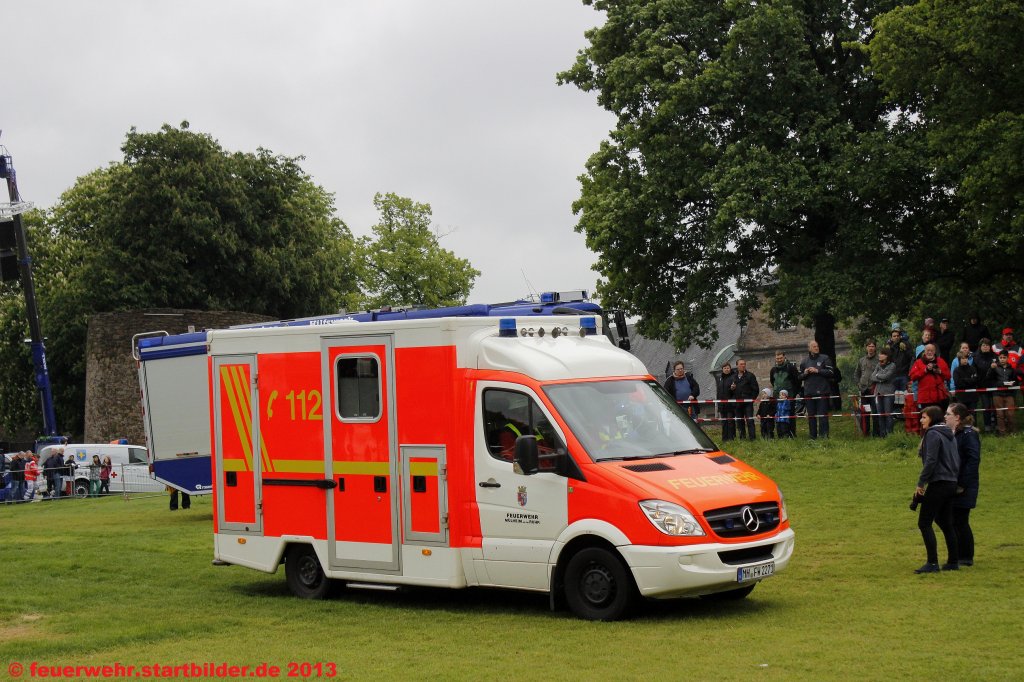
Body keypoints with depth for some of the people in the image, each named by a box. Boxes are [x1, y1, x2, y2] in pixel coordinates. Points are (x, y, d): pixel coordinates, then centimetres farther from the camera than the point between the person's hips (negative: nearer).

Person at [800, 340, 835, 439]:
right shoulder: (805, 361, 14)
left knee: (822, 414, -7)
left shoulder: (825, 358, 3)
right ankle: (813, 437, 10)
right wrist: (805, 373, -2)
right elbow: (800, 376, 19)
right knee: (811, 416, 5)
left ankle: (824, 435, -6)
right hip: (809, 393, 4)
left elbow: (831, 372, -6)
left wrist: (817, 371, -12)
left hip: (822, 391, -4)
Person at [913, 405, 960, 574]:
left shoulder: (933, 434, -11)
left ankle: (932, 563, -11)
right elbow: (956, 460, 18)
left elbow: (930, 461, -18)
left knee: (924, 523, -6)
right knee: (946, 523, 15)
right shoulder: (949, 435, 16)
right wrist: (954, 477, 18)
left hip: (938, 484, -9)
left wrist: (921, 483, -13)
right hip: (951, 483, 9)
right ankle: (953, 561, 17)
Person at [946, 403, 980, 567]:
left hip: (964, 488, -9)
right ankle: (958, 556, 20)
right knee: (954, 522, 12)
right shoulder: (953, 434, 13)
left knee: (961, 522, -3)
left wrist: (962, 483, -22)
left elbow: (974, 460, -21)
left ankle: (966, 558, 6)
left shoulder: (968, 435, -14)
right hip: (953, 486, 9)